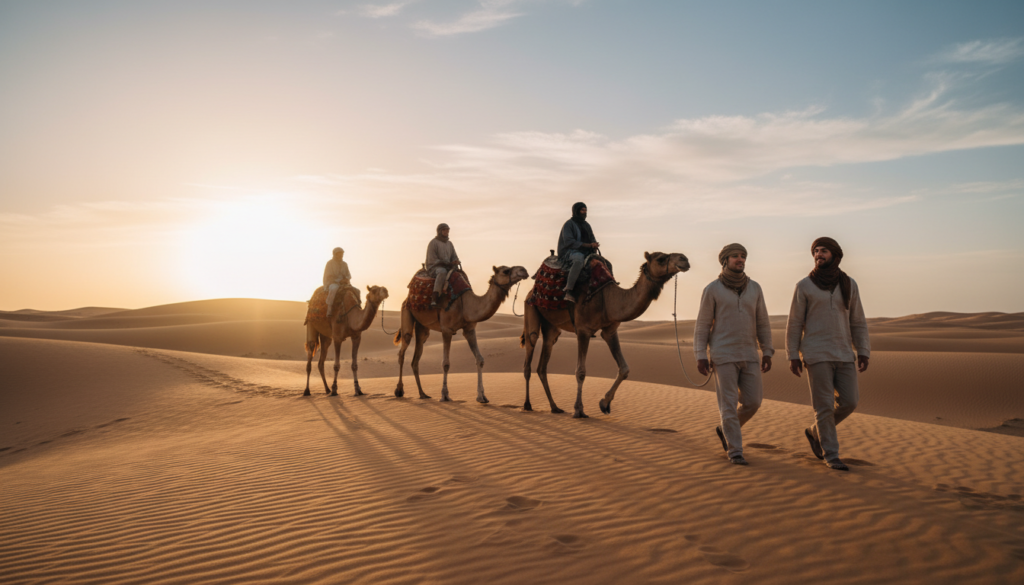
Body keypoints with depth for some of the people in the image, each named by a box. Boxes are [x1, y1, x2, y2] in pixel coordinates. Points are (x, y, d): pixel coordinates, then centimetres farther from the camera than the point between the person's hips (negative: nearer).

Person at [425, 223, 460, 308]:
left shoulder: (449, 244, 17)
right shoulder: (433, 243, -5)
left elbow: (454, 257, 15)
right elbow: (432, 260, -12)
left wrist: (455, 262, -11)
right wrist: (448, 264, -17)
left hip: (447, 268, 7)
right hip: (433, 268, -7)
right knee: (442, 272, -40)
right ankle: (434, 299, -45)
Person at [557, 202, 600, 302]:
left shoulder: (586, 225, 19)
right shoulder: (569, 224, -4)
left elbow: (592, 239, 19)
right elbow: (569, 241, -16)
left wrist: (594, 244, -8)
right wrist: (588, 245, -22)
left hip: (585, 252, 8)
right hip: (569, 253, -8)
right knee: (579, 258, -42)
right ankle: (568, 291, -44)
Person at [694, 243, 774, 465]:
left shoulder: (754, 288, 8)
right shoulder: (712, 289, -4)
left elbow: (762, 323, 11)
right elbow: (702, 325, -2)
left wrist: (767, 353, 4)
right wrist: (700, 356, -9)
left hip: (748, 355, 4)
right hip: (723, 355, -4)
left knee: (752, 402, 2)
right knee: (729, 404, -5)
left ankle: (726, 429, 27)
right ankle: (735, 451, 5)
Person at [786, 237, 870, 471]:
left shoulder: (849, 285, 7)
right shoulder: (804, 286, -1)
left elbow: (858, 322, 10)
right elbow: (795, 323, 0)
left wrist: (863, 352, 1)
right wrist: (793, 356, -5)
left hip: (843, 354, 4)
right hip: (816, 354, -4)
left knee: (848, 403, 0)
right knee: (825, 405, -5)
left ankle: (815, 432, 23)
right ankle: (830, 455, 8)